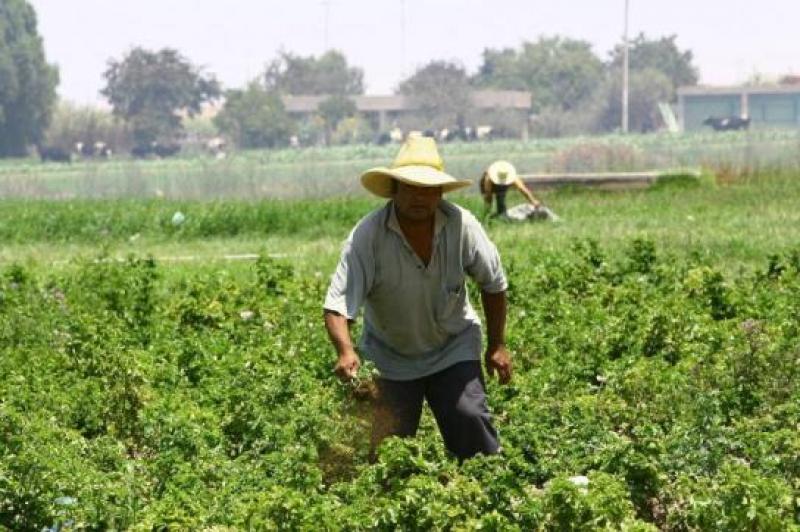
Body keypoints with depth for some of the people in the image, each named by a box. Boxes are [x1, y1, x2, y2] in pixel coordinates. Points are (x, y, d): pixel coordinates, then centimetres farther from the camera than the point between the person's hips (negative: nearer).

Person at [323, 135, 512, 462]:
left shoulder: (461, 225, -17)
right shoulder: (367, 236, -25)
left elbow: (493, 284, 0)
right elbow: (338, 304, -29)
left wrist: (497, 345, 3)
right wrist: (346, 352, -47)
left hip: (453, 348, 1)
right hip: (391, 358, 0)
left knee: (469, 420, -18)